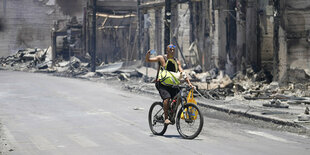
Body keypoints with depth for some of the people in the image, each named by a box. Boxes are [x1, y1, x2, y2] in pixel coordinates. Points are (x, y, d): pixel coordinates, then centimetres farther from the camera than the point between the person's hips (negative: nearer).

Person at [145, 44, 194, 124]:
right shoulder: (161, 58, -3)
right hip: (161, 84, -4)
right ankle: (166, 118, -23)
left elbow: (183, 73, 0)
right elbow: (148, 60, 1)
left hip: (171, 85, 4)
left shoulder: (176, 62, 5)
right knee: (167, 97, -28)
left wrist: (189, 83, -13)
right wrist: (148, 54, -22)